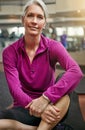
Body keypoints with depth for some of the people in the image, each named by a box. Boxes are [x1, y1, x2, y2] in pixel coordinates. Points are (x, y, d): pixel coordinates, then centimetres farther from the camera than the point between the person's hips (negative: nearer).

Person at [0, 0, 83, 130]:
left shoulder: (53, 47, -8)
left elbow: (76, 71, -27)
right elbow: (14, 89, -15)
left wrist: (45, 98, -37)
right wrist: (35, 106, -34)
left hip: (49, 106, -1)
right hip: (23, 108, 2)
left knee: (63, 93, -34)